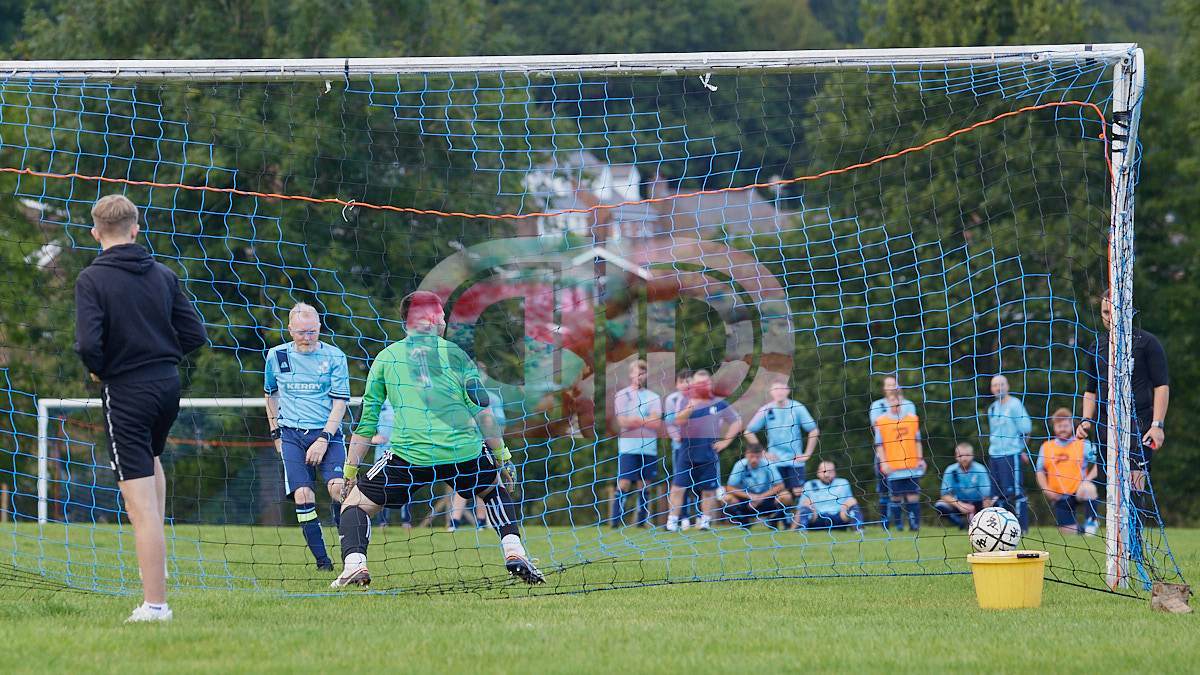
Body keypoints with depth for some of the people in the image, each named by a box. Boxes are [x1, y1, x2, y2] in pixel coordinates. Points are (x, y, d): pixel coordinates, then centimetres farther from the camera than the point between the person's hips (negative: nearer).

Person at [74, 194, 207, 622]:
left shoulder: (92, 279, -10)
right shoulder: (163, 275, 4)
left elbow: (88, 343, -20)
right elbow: (194, 335, 4)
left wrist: (98, 371, 0)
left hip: (126, 393, -6)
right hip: (168, 386, 6)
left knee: (140, 503, -6)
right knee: (151, 460, 36)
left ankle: (155, 603, -8)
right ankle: (157, 555, 32)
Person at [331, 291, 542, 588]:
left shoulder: (385, 358, 15)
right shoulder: (454, 353, 13)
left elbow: (366, 421, 13)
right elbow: (482, 410, 6)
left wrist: (350, 471, 18)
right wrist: (502, 455, 13)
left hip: (410, 454, -1)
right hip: (463, 451, 1)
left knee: (355, 504, 13)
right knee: (495, 489, 31)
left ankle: (354, 564, -14)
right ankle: (515, 555, 11)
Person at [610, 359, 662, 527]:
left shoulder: (653, 397, 11)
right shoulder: (622, 395, 5)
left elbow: (657, 423, -2)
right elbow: (622, 422, -6)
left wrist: (635, 420, -7)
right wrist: (647, 421, -5)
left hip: (649, 448, 3)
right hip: (628, 447, -3)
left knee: (644, 485, 4)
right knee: (624, 484, -9)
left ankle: (642, 521, 9)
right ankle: (615, 521, -8)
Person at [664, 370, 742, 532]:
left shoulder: (719, 404, 4)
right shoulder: (685, 402, 2)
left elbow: (736, 422, 10)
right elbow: (676, 421, -13)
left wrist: (726, 440, 1)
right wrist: (690, 407, -29)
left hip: (709, 454, 1)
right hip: (687, 452, -1)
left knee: (709, 491, 5)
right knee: (678, 488, -4)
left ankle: (705, 522, 16)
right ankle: (672, 522, 1)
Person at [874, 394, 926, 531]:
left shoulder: (913, 418, 9)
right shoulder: (881, 422, 1)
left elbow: (917, 441, 16)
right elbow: (879, 444, 2)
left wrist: (920, 459, 9)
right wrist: (883, 462, -6)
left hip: (912, 466, 2)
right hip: (893, 467, -2)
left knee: (913, 496, -2)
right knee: (895, 496, 1)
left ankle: (915, 523, 0)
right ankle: (898, 524, 9)